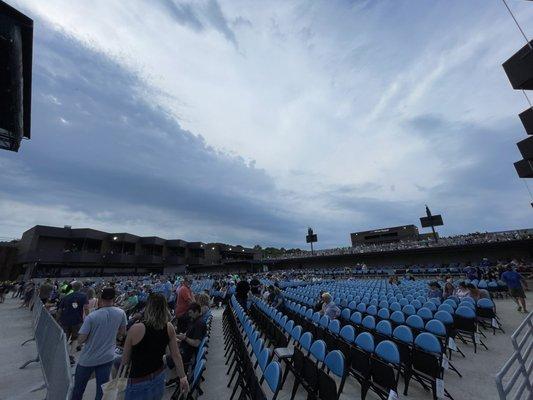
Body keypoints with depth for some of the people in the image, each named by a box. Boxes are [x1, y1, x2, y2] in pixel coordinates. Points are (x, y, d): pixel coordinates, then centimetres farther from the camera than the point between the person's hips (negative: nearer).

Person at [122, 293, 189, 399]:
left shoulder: (136, 329, -24)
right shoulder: (169, 328, -13)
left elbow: (125, 359, -10)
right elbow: (176, 356, -5)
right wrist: (183, 378, 7)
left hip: (139, 383, -4)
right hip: (159, 377, 4)